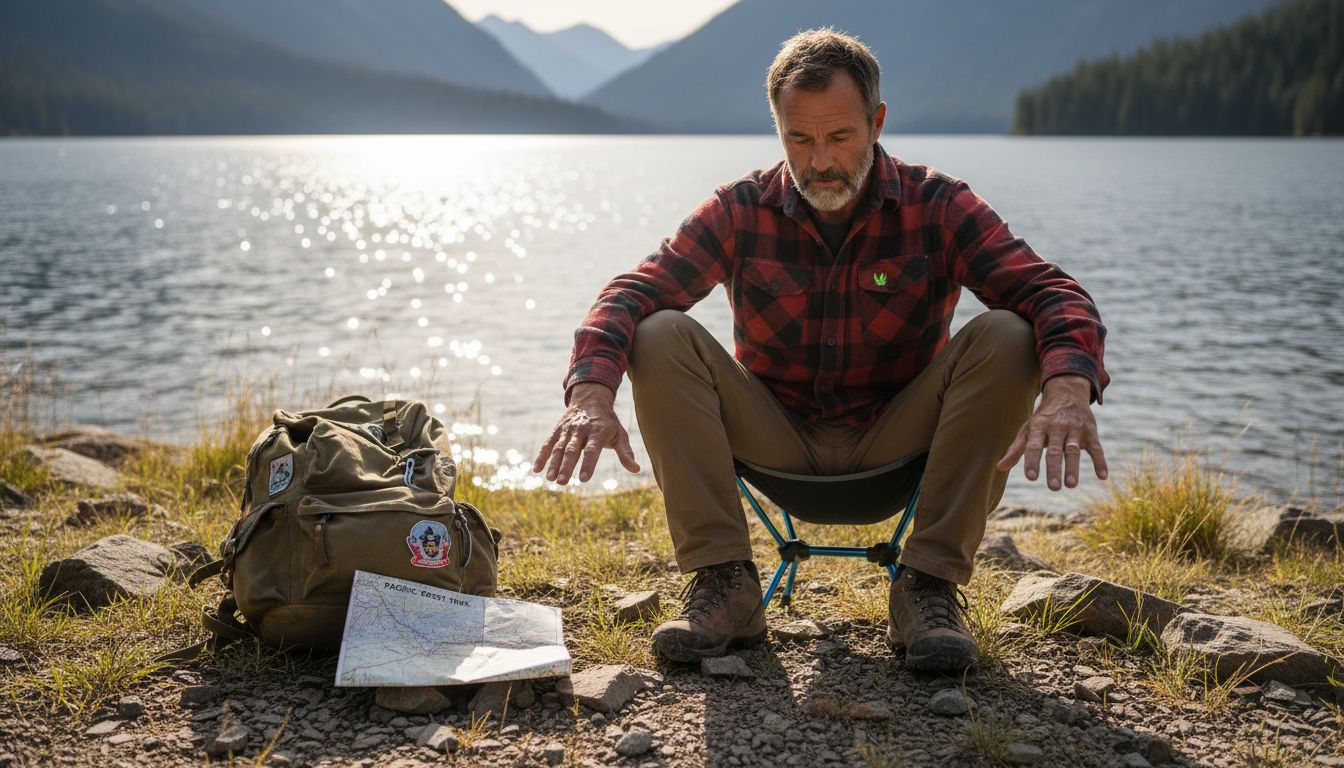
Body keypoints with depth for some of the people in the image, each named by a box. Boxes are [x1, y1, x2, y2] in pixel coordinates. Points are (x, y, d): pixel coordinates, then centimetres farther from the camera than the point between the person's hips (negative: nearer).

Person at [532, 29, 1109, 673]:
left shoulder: (937, 207, -10)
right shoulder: (743, 210, -8)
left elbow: (1050, 296, -20)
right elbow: (632, 294, -17)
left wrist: (1068, 390, -43)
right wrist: (591, 393, -38)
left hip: (896, 444, 0)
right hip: (777, 442, 1)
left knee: (1004, 338, -24)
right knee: (660, 336, -21)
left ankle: (928, 587, -20)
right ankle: (722, 584, -21)